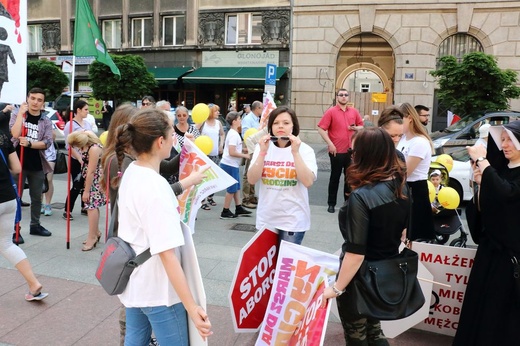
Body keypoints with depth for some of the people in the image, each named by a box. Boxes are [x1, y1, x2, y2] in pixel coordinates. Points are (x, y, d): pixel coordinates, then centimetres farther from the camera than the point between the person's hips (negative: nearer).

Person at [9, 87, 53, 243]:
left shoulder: (46, 122, 5)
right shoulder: (17, 115, 0)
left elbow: (47, 143, -7)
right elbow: (15, 134, -18)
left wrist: (29, 143, -21)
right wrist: (21, 113, -16)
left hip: (37, 165, 3)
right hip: (19, 163, -3)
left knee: (37, 197, 13)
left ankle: (35, 225, 28)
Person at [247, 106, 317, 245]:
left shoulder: (305, 149, -6)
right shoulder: (262, 147, 0)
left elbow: (308, 182, -17)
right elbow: (252, 180, -7)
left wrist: (295, 152, -22)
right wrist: (262, 152, -17)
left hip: (293, 220, -2)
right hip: (266, 219, 3)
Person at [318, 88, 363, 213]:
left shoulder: (354, 111, 8)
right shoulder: (331, 111, -5)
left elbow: (361, 126, 18)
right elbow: (321, 129, -10)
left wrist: (356, 128, -5)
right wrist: (330, 144, -16)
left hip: (351, 150, 4)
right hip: (336, 151, -4)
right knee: (335, 178, 6)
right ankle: (331, 204, 17)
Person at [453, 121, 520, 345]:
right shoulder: (501, 170, 8)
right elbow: (481, 211, 8)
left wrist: (482, 160, -26)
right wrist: (481, 183, -8)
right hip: (490, 248, 7)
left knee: (502, 310, 5)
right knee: (479, 306, 14)